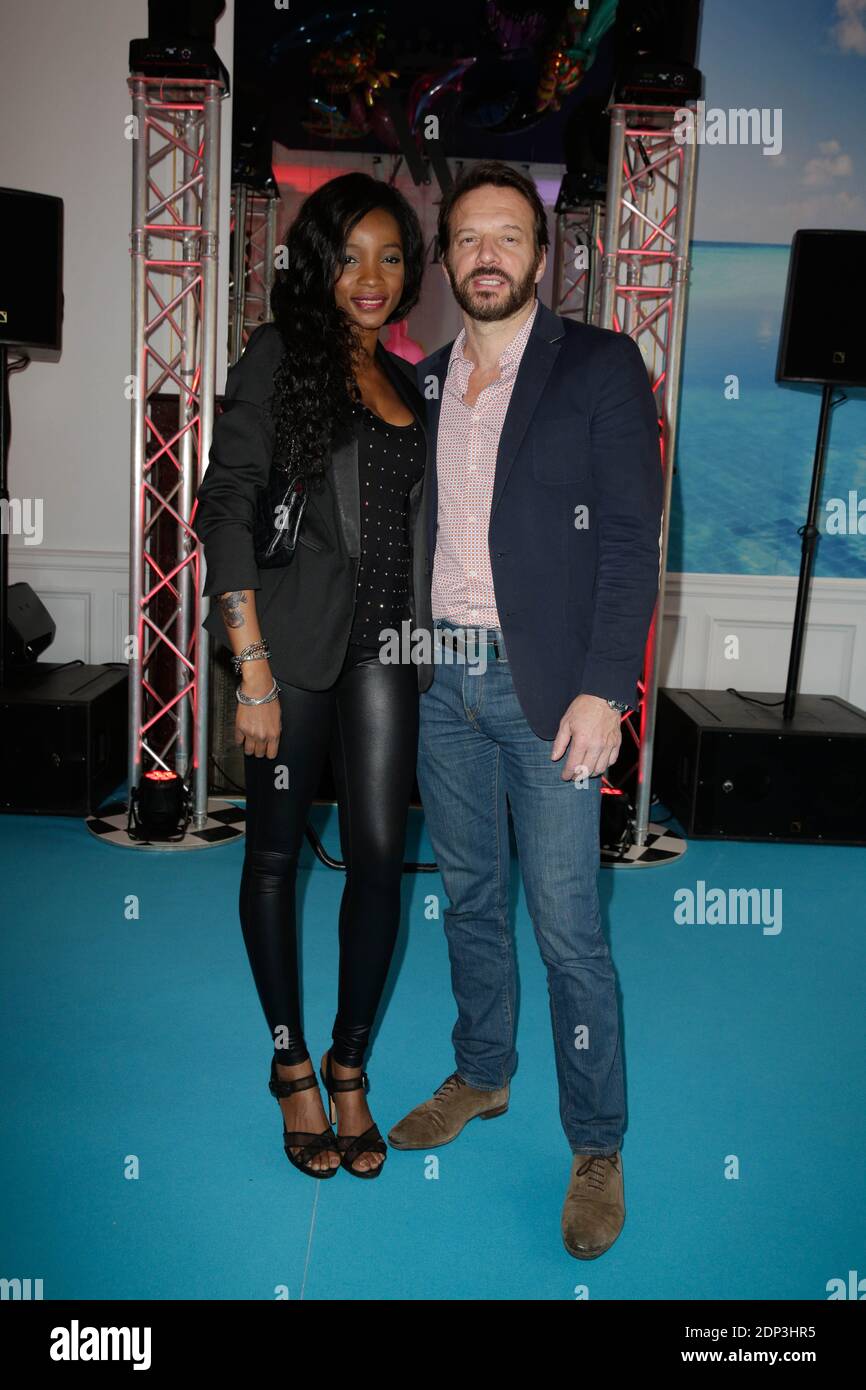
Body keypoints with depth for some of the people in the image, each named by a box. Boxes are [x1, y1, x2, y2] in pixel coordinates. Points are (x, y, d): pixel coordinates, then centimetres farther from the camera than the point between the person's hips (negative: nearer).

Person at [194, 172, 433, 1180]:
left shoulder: (407, 383, 17)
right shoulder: (279, 357, 0)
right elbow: (224, 509, -8)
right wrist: (253, 669, -14)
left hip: (385, 644, 4)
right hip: (296, 639, -4)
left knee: (381, 854, 2)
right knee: (276, 849, 7)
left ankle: (350, 1063, 22)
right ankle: (290, 1064, 26)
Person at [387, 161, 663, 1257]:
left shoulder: (599, 366, -3)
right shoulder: (420, 383, 12)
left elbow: (632, 539, -8)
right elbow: (402, 534, 14)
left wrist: (602, 689, -15)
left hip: (546, 683, -5)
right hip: (439, 680, 5)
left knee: (567, 927, 0)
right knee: (469, 896, 17)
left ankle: (597, 1146, 18)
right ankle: (480, 1076, 37)